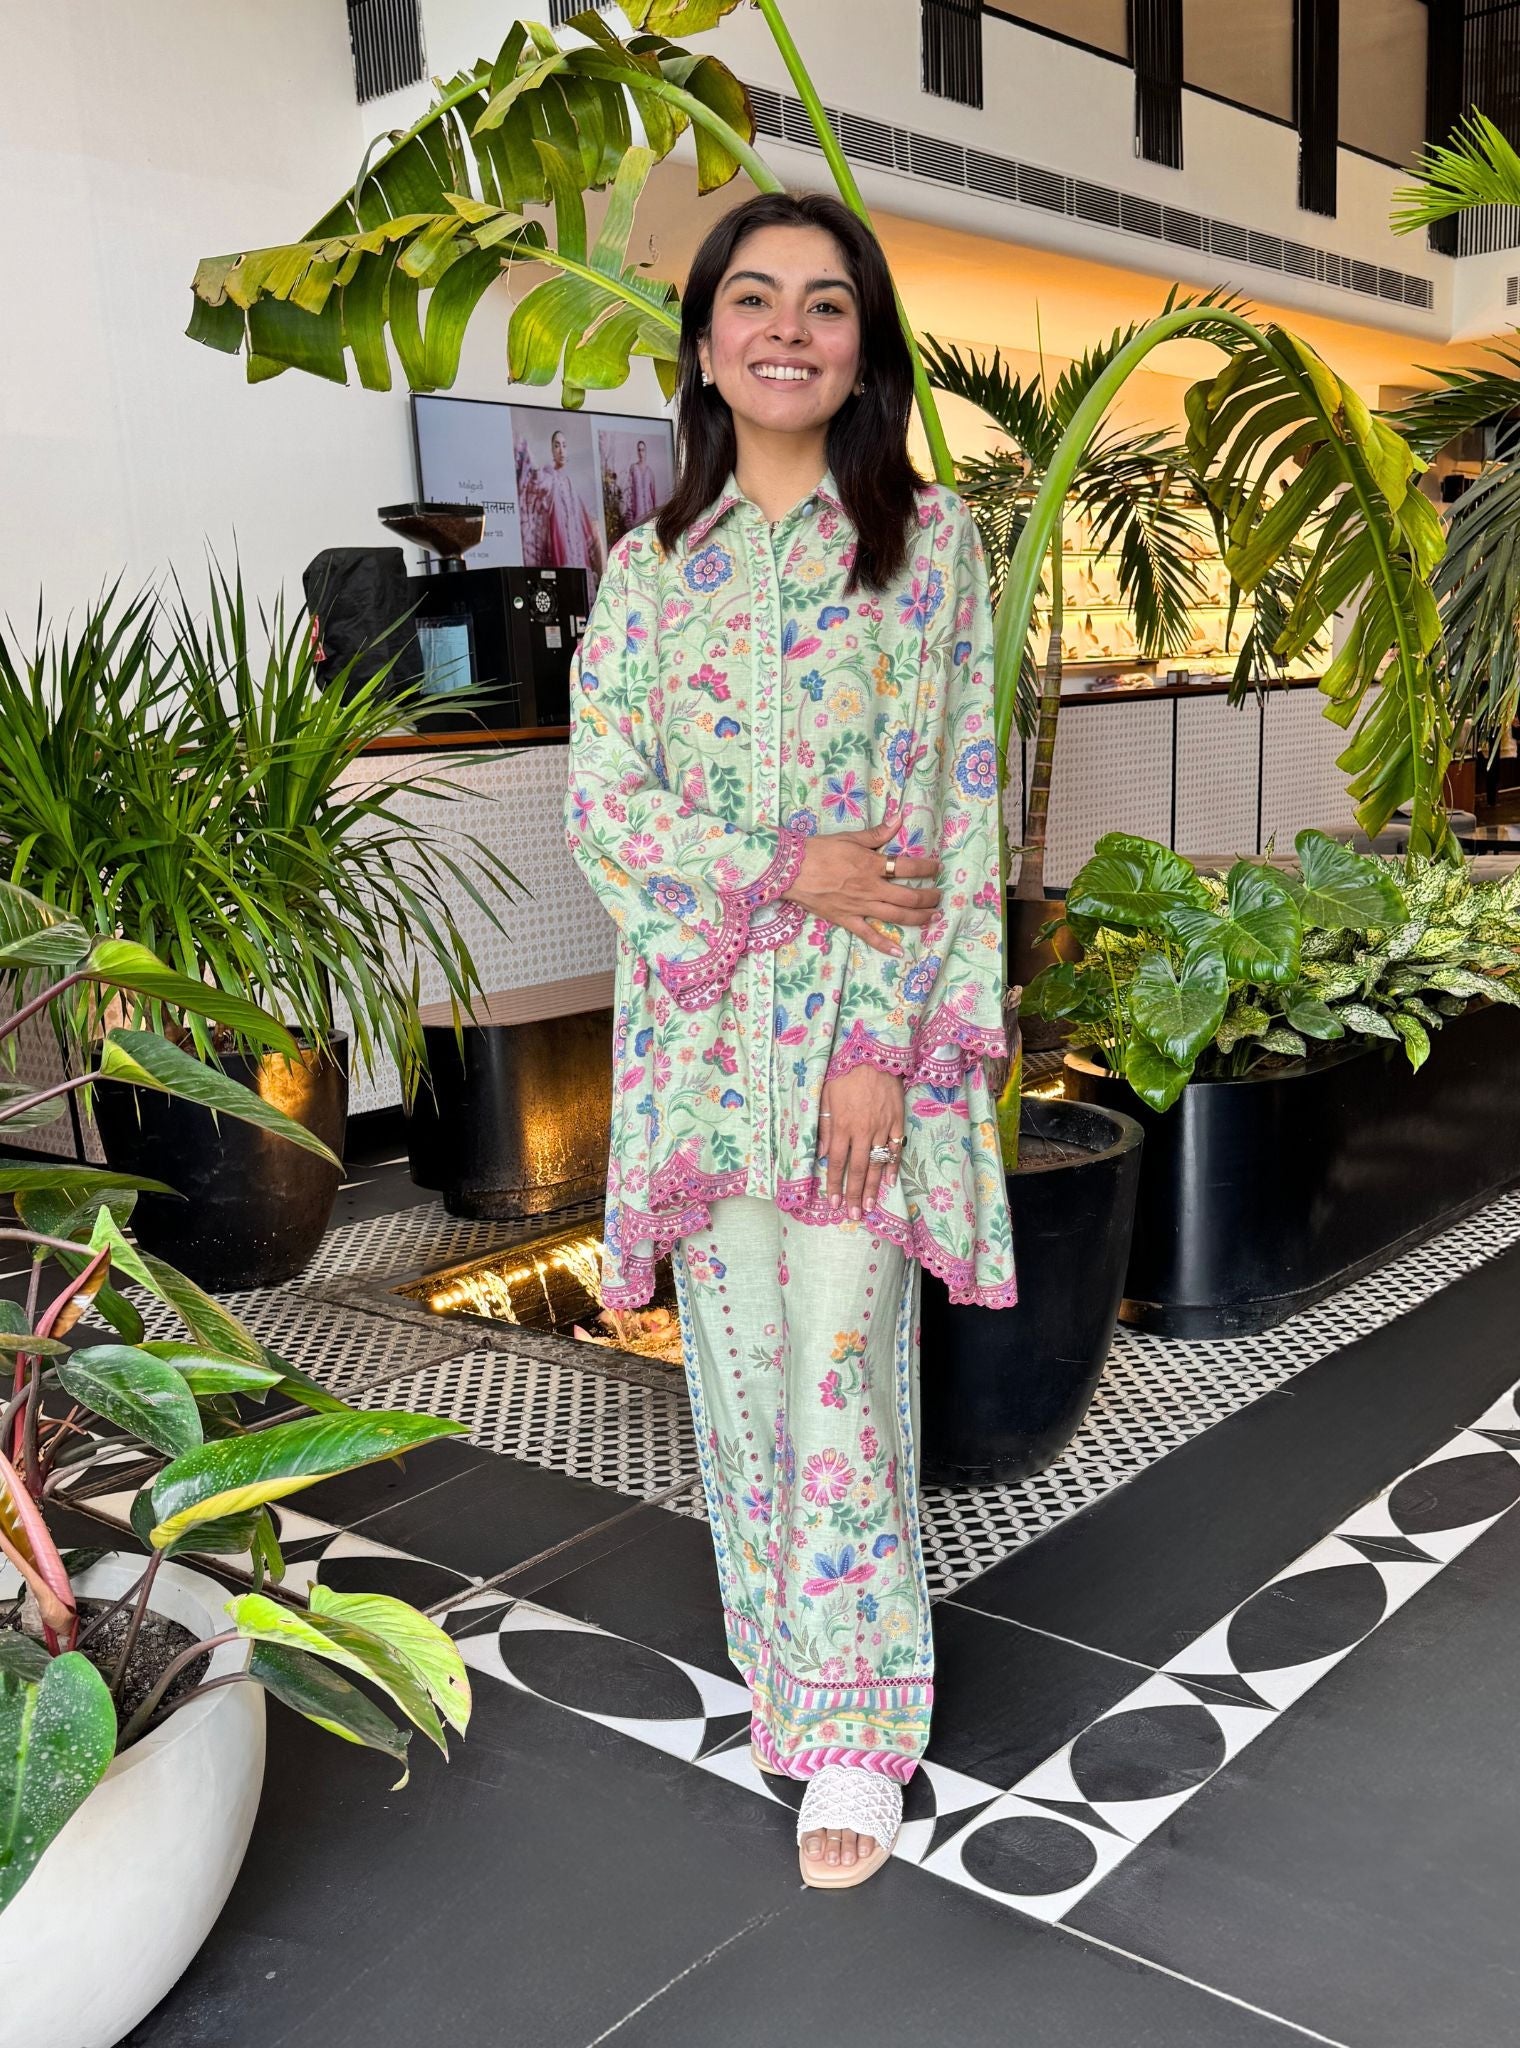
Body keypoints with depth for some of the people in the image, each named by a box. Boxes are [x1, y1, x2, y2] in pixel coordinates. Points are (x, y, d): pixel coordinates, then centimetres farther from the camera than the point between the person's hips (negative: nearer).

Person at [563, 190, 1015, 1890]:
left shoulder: (931, 541, 2)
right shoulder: (648, 566, 8)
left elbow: (962, 808, -4)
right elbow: (598, 804, 1)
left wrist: (888, 1039, -13)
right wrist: (788, 871, -14)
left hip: (868, 1022, -2)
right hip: (701, 1021, 3)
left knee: (846, 1371, -2)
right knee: (738, 1366, 11)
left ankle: (857, 1729, 15)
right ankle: (780, 1661, 31)